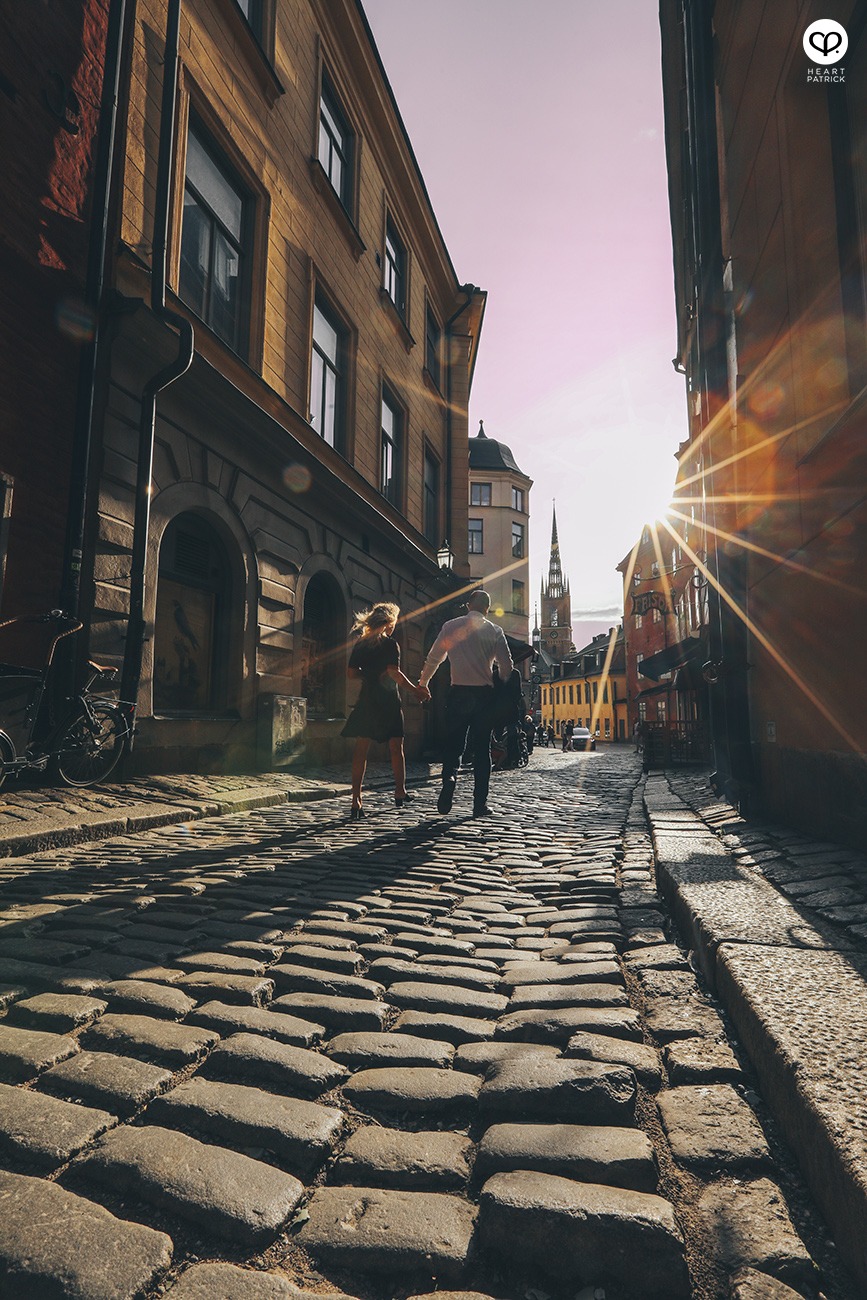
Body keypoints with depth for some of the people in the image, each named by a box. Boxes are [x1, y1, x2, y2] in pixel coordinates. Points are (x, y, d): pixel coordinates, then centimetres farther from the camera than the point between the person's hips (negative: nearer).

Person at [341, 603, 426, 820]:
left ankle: (356, 800, -4)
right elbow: (394, 672, -17)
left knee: (361, 751, 2)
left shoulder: (360, 644, 9)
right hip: (388, 702, -4)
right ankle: (400, 793, 22)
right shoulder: (390, 644, -6)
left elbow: (352, 674, 8)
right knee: (396, 748, 11)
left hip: (366, 700, 4)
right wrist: (415, 690, -12)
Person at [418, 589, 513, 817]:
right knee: (482, 749, 6)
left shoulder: (450, 627, 5)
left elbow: (433, 658, 9)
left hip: (458, 694, 1)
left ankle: (449, 776, -18)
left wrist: (423, 684, 23)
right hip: (484, 694, 0)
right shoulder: (494, 631, 1)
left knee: (453, 744, 10)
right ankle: (480, 804, 8)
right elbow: (506, 664, -3)